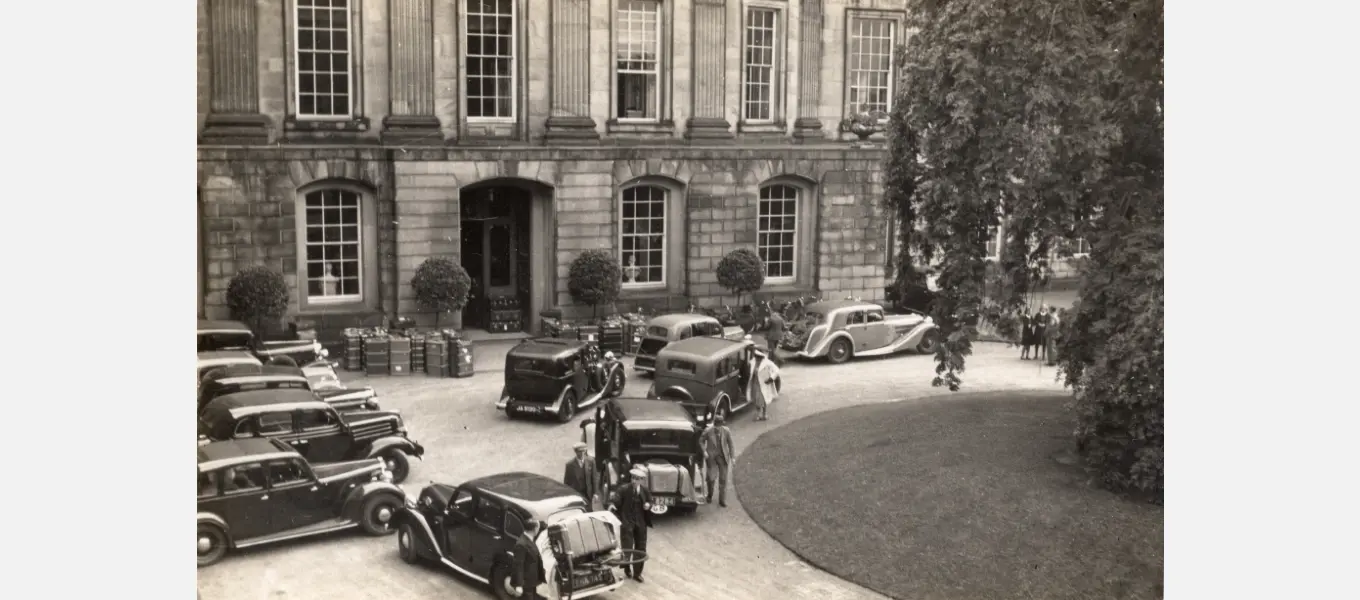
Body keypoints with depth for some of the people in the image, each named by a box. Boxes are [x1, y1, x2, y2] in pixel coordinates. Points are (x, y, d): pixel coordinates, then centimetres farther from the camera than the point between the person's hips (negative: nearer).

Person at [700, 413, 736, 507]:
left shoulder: (726, 431, -9)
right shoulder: (708, 431, -13)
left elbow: (730, 444, 0)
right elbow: (701, 441, 3)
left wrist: (732, 457, -1)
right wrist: (704, 451, -10)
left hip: (723, 457, 1)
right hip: (711, 457, -1)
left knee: (723, 479, 3)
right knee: (711, 478, -1)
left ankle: (722, 500, 14)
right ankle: (710, 495, 29)